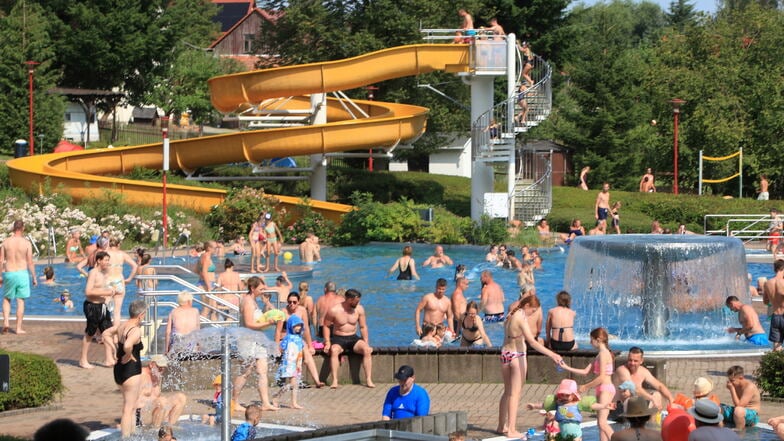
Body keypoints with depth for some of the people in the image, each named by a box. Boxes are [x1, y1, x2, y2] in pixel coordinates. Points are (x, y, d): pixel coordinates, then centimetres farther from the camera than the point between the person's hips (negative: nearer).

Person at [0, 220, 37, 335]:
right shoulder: (26, 243, -6)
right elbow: (30, 262, -5)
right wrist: (34, 277, 4)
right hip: (22, 273, -1)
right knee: (20, 301, 6)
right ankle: (19, 328, 6)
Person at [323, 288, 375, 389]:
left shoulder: (359, 309, 0)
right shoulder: (334, 310, -10)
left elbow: (363, 327, 7)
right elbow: (326, 326, 0)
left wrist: (366, 343, -2)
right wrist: (327, 342, -11)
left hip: (353, 338, 3)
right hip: (338, 339, -3)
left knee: (367, 350, -26)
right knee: (334, 350, -37)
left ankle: (369, 380, -23)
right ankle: (334, 381, -38)